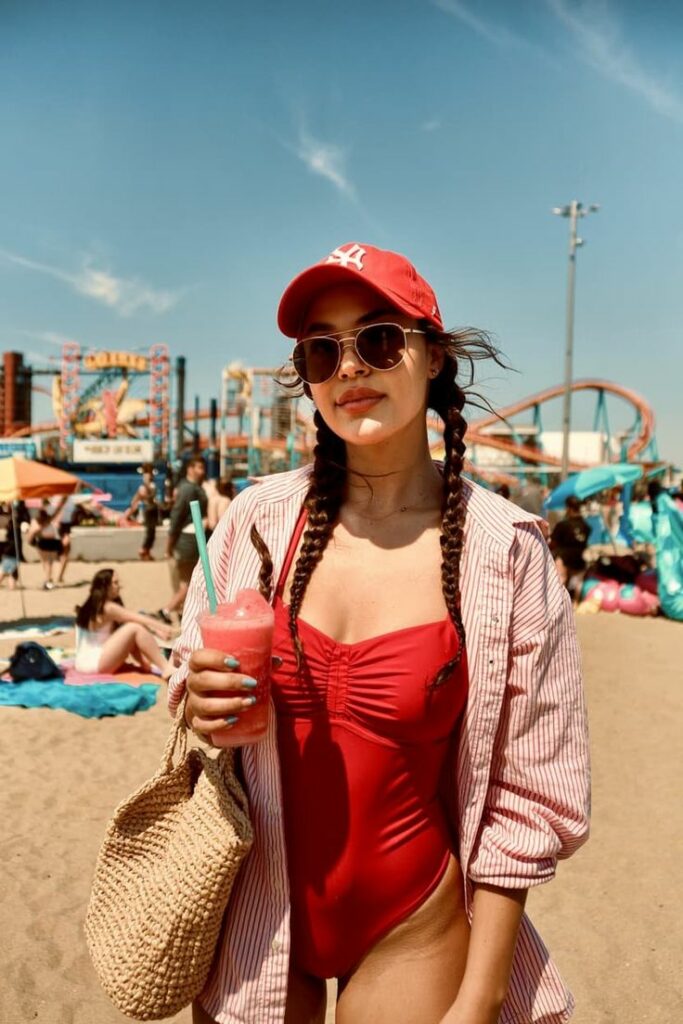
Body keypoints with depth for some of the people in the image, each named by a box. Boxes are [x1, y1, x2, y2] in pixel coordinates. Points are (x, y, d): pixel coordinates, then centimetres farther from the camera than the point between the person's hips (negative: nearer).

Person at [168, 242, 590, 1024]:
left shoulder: (504, 551, -15)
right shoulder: (260, 518, -8)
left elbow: (526, 800, -10)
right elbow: (193, 679, 6)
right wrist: (200, 703, -16)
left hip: (412, 937, -2)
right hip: (252, 917, 3)